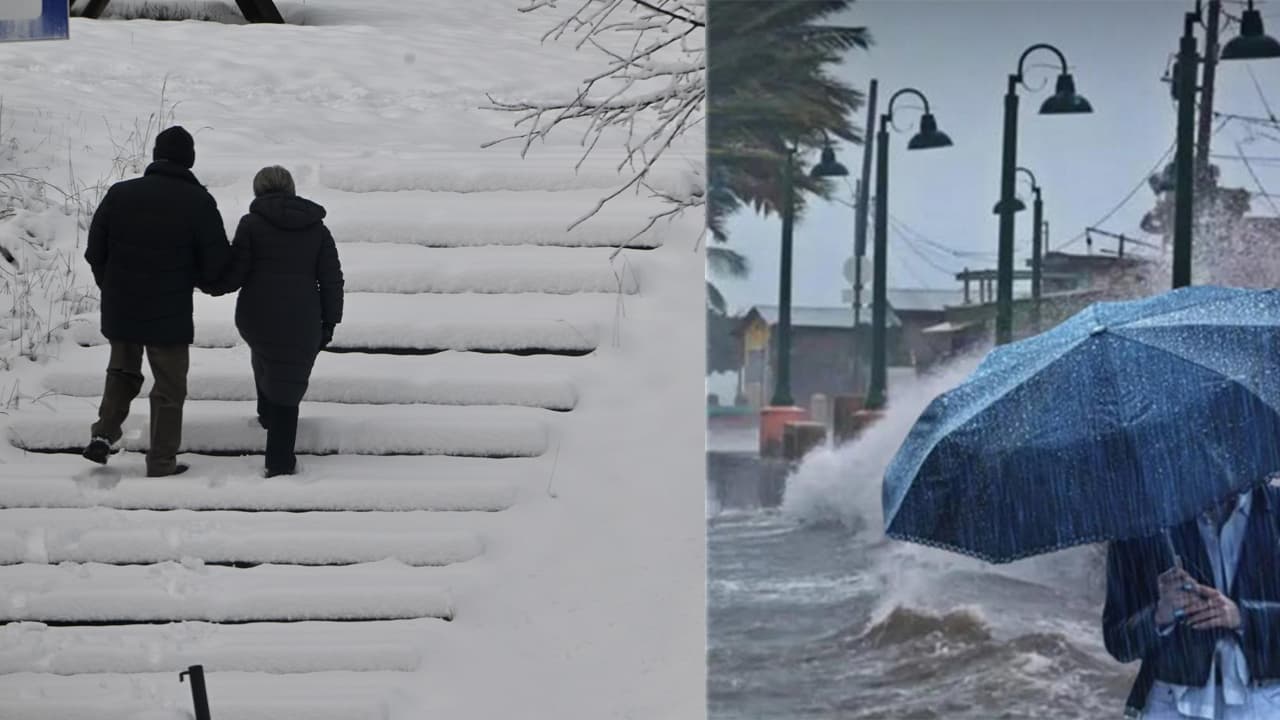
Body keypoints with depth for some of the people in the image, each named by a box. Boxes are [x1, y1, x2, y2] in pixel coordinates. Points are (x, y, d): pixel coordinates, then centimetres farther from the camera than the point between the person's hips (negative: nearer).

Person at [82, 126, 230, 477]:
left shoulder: (119, 194, -2)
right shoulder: (198, 202, -11)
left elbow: (95, 251, 3)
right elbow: (217, 263, -11)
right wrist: (197, 281, 11)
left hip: (119, 311, 3)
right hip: (170, 315, -3)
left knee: (122, 373, 26)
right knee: (169, 389, 11)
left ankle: (103, 435, 12)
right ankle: (162, 463, 13)